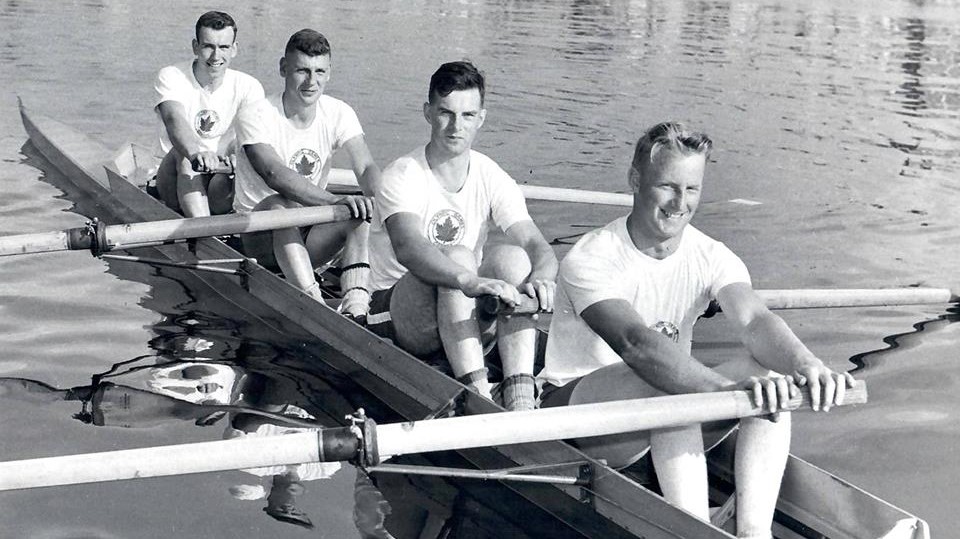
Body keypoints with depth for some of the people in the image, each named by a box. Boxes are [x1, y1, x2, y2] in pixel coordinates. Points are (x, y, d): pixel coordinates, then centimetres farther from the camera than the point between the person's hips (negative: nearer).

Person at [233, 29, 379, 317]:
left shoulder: (338, 114, -3)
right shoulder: (256, 117, -17)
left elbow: (366, 167, -18)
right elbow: (274, 174, -35)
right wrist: (335, 200, -50)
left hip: (309, 235, 4)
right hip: (259, 236, -4)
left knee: (360, 213, -25)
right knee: (276, 204, -37)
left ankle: (354, 309, -38)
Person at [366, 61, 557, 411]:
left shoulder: (492, 179, -2)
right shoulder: (404, 176, -15)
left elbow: (537, 246, -14)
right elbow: (407, 247, -36)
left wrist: (540, 278, -41)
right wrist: (471, 282, -55)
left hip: (462, 315, 4)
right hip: (396, 319, -4)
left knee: (512, 256, -24)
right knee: (457, 255, -32)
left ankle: (520, 403, -35)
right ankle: (478, 397, -42)